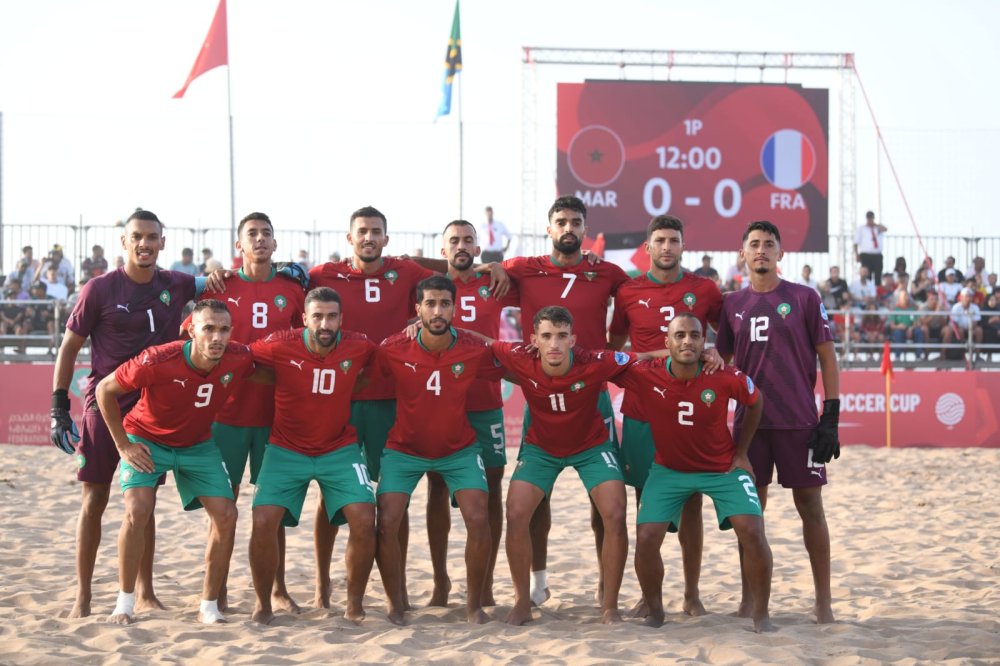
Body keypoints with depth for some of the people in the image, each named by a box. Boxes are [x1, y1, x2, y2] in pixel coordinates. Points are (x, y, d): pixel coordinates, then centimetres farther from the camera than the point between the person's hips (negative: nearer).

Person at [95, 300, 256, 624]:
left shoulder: (240, 359, -23)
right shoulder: (157, 362, -32)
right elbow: (105, 389, -17)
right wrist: (123, 445, -13)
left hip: (198, 445, 3)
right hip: (147, 440, -3)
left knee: (226, 515, -8)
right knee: (137, 511, -22)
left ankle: (209, 606, 5)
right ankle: (125, 602, -6)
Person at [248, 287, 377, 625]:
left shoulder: (359, 348, -11)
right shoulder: (280, 347, -16)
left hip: (340, 450, 1)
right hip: (286, 449, -1)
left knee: (364, 521, -15)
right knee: (263, 521, -14)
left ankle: (355, 604, 5)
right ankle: (263, 604, 7)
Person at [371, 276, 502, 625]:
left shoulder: (475, 350, -16)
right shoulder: (393, 350, -17)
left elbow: (505, 371, 2)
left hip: (459, 449, 0)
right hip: (404, 449, 0)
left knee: (478, 519, -14)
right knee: (387, 522, -13)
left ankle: (474, 603, 6)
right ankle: (395, 604, 8)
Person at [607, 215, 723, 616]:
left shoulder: (705, 290, 3)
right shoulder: (628, 292, 4)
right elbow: (614, 343, 17)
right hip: (641, 413, 0)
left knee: (691, 503, 3)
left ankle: (692, 594, 13)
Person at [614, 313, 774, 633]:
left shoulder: (726, 378, -19)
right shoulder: (646, 375, -19)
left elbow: (755, 402, 1)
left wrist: (741, 452, 3)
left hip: (723, 468, -1)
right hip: (669, 469, 1)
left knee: (752, 531, -16)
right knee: (646, 537, -12)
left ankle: (761, 614, 2)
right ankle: (654, 611, 12)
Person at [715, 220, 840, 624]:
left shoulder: (805, 299, 1)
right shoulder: (732, 305, 9)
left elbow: (827, 357, 0)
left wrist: (831, 417, -7)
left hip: (800, 422, -3)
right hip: (750, 421, 3)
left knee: (810, 506, 0)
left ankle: (823, 601, 8)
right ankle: (749, 599, 14)